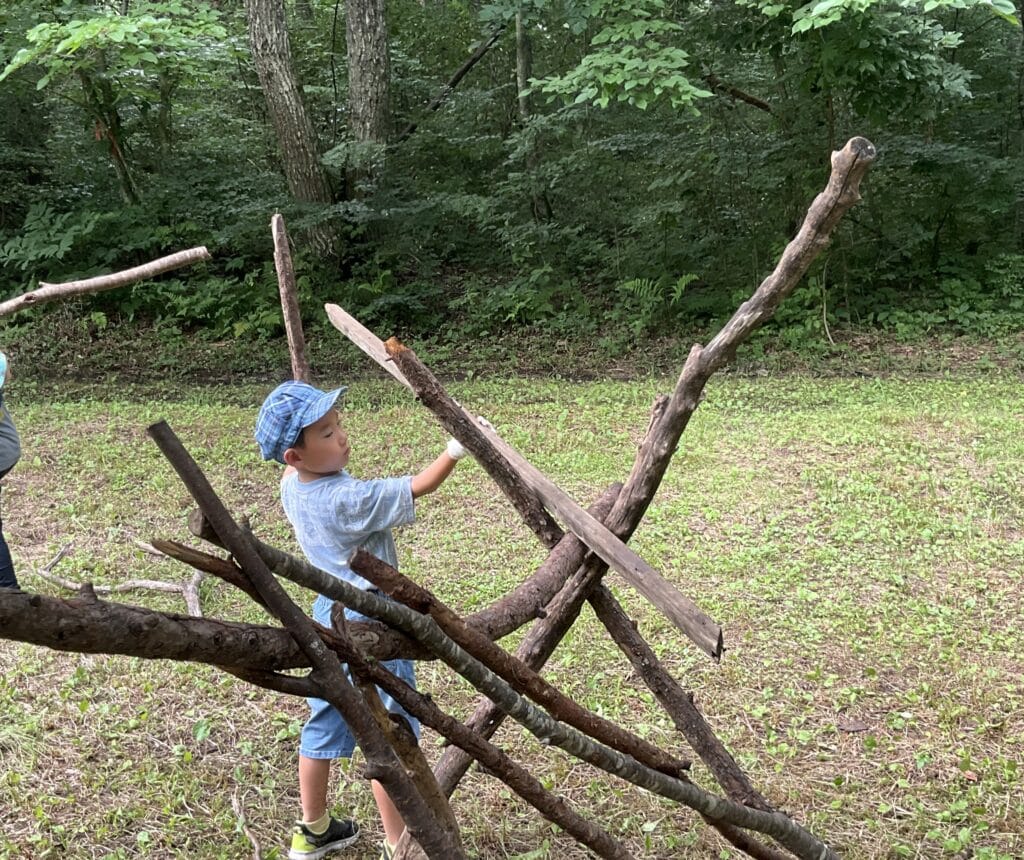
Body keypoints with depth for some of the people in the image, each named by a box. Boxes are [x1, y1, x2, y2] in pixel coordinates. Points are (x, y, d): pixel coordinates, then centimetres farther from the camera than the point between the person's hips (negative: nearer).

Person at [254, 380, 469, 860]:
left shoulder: (293, 486, -3)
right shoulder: (348, 499, -28)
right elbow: (417, 488, -25)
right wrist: (457, 448, -27)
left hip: (329, 614, 8)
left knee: (323, 726, 20)